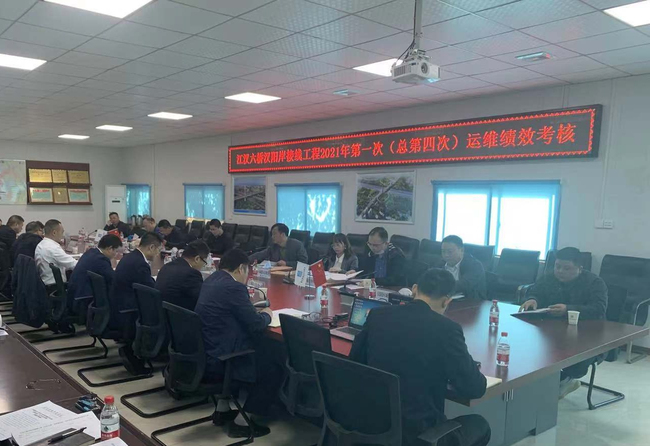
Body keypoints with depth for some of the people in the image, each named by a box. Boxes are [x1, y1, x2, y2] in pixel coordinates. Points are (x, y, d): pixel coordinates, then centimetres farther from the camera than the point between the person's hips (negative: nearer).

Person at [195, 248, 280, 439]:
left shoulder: (211, 280, 9)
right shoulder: (234, 287, -20)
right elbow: (256, 326, -16)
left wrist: (254, 310, 15)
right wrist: (267, 315, 3)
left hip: (203, 352, 10)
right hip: (218, 358, -10)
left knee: (258, 350, 31)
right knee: (273, 369, 3)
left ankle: (223, 409, 33)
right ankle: (241, 423, 9)